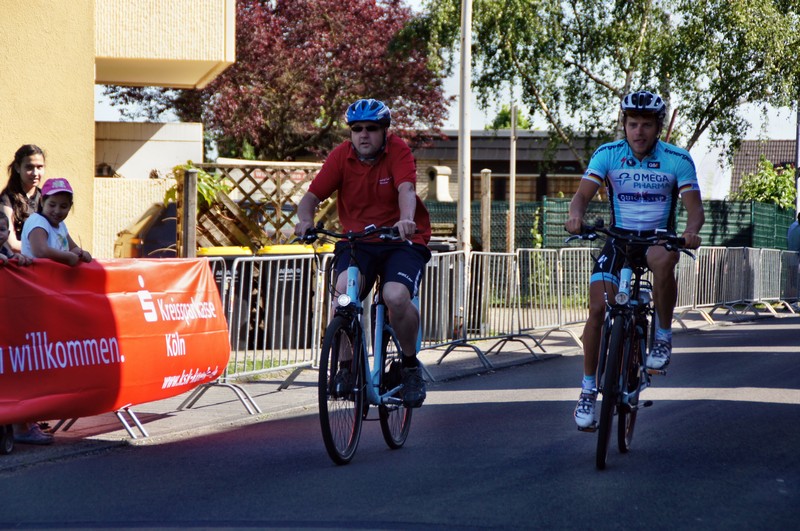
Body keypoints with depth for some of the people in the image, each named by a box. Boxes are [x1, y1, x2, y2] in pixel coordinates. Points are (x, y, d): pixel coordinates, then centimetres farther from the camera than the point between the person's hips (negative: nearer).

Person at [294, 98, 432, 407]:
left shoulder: (398, 151, -11)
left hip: (402, 241, -2)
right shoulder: (342, 156, -3)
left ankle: (410, 366, -2)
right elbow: (313, 196, -9)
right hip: (357, 240, 2)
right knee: (344, 290, -28)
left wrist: (406, 221, -49)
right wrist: (305, 220, -32)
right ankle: (346, 365, -13)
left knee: (396, 297, -28)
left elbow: (406, 189, -28)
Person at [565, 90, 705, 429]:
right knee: (598, 308, -17)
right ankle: (589, 389, -5)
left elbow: (694, 208, -15)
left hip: (659, 238, -1)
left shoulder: (678, 160, -11)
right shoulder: (608, 154, -7)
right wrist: (575, 215, -40)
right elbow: (583, 194, -15)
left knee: (662, 260, -39)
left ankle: (664, 336, -18)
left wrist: (691, 229, -39)